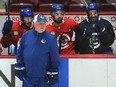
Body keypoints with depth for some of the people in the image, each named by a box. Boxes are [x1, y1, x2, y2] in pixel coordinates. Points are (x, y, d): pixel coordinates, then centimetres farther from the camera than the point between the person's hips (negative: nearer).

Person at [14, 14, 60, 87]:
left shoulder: (51, 38, -5)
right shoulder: (26, 36, 2)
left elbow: (54, 58, -3)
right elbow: (20, 53, 9)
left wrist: (53, 74, -4)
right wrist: (19, 69, 5)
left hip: (43, 78, -2)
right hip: (28, 77, 2)